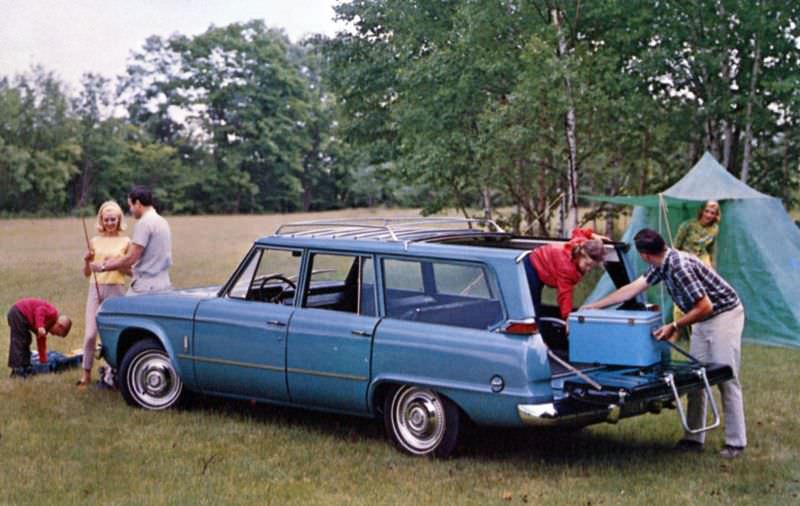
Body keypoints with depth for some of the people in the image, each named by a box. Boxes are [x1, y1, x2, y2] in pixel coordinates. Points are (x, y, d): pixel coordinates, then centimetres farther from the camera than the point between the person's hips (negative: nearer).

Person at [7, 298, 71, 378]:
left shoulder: (48, 323, 18)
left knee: (25, 341, 18)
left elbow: (41, 341, 25)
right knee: (20, 342, -10)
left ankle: (25, 368, 23)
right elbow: (40, 311, -29)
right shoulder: (53, 313, -11)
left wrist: (43, 361, 27)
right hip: (19, 314, -11)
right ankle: (18, 370, -10)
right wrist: (40, 327, -40)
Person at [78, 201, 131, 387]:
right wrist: (87, 261, -8)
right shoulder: (95, 241, 8)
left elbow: (131, 271, 2)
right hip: (95, 288, 2)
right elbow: (87, 273, 11)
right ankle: (86, 373, 5)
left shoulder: (125, 242, 3)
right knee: (90, 333, -4)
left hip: (116, 289, -2)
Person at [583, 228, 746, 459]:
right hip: (704, 319, 10)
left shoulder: (680, 267, -29)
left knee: (727, 379, -6)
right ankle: (694, 438, 15)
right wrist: (593, 307, 11)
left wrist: (674, 327, -20)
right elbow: (633, 288, 8)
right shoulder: (662, 265, 0)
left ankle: (735, 442, 0)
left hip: (724, 315, -10)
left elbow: (705, 307, -27)